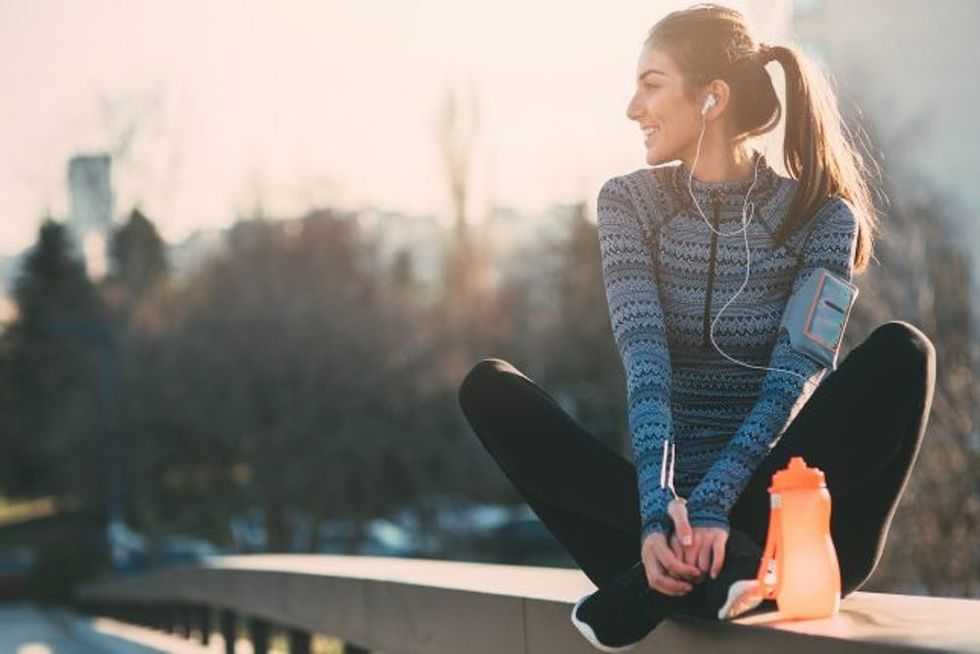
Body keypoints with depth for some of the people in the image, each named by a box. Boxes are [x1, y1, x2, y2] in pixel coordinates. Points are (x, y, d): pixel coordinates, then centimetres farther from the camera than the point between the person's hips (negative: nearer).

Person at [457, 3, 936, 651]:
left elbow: (795, 380, -16)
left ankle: (666, 579, -30)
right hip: (669, 503, 2)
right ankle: (706, 562, -33)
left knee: (902, 353, -26)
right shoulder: (629, 202, 3)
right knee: (489, 387, -15)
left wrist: (714, 503, -32)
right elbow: (645, 364, -11)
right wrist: (658, 507, -28)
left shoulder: (823, 216, -4)